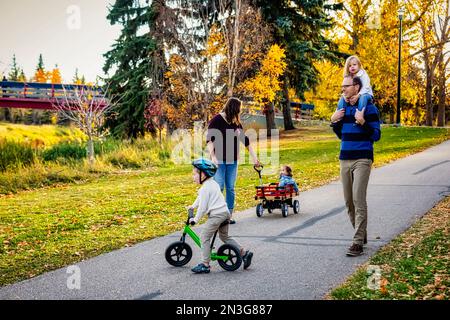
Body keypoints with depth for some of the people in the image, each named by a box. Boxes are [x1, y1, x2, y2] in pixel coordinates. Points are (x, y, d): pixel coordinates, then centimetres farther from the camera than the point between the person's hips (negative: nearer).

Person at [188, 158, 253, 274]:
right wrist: (193, 206, 44)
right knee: (224, 237, 22)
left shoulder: (205, 188, -12)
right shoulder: (213, 183, 17)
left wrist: (195, 219, -2)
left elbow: (203, 207, -13)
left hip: (216, 215, -10)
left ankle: (205, 264, 0)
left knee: (205, 237, -2)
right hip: (225, 212, 10)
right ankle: (244, 253, 17)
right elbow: (200, 198, 34)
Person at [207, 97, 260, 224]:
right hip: (219, 159, -5)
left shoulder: (236, 123, 12)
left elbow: (245, 140, 16)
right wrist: (212, 156, -18)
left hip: (232, 160, 5)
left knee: (230, 188, 5)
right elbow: (209, 139, -9)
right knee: (219, 187, -6)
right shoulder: (217, 120, -6)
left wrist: (254, 156, 14)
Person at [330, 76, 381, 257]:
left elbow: (376, 135, -7)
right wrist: (334, 122, 5)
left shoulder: (369, 108, -5)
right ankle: (361, 234, 22)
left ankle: (358, 242, -10)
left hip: (362, 160, -6)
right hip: (345, 160, 6)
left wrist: (362, 122, -20)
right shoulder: (343, 108, 13)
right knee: (349, 201, 7)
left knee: (358, 200, -12)